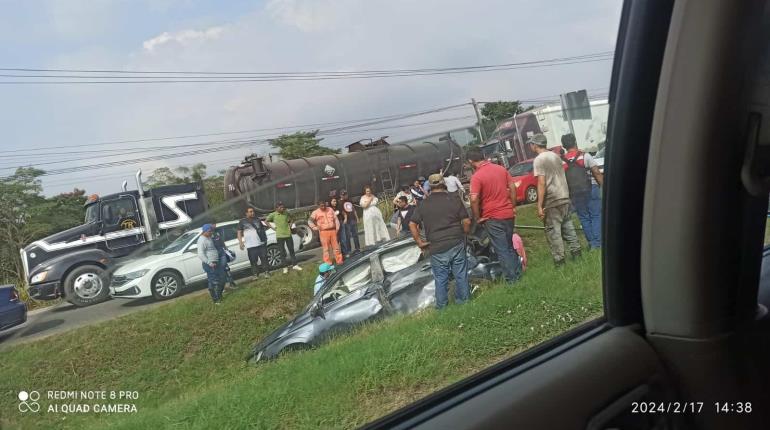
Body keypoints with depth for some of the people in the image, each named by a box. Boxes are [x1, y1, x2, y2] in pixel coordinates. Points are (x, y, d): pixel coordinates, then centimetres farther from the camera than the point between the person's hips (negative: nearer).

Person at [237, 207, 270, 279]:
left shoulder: (257, 220, 13)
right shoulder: (242, 222, 3)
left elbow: (263, 229, 21)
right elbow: (239, 233, 1)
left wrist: (265, 238, 15)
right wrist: (241, 242, -9)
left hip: (261, 243, 3)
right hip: (251, 246, -3)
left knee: (264, 258, 3)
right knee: (253, 261, -2)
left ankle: (265, 272, 12)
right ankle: (255, 275, 6)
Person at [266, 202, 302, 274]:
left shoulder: (286, 213, 3)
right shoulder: (273, 215, -5)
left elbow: (291, 219, 21)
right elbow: (266, 221, 5)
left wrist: (290, 225, 6)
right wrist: (272, 227, -2)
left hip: (288, 234, 2)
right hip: (279, 236, -2)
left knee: (291, 250, 8)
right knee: (282, 252, 5)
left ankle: (294, 265, 18)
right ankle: (285, 267, 13)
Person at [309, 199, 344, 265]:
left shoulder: (330, 209, 11)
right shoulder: (316, 212, 1)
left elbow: (336, 219, 13)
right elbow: (310, 221, -2)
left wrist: (337, 227, 3)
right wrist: (315, 227, -16)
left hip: (333, 230, 3)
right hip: (323, 232, -3)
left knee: (336, 246, 6)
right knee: (326, 248, -2)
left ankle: (339, 260, 15)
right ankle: (328, 263, 3)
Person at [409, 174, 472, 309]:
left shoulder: (423, 205, 0)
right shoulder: (455, 201, -2)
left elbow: (412, 224, -3)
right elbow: (466, 221, -3)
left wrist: (419, 242, 4)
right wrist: (464, 235, 13)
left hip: (437, 248, 0)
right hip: (457, 244, 0)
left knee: (441, 278, 10)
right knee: (461, 275, 13)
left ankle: (441, 306, 21)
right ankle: (463, 301, 25)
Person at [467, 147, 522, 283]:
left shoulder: (476, 176, -16)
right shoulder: (501, 168, 3)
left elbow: (474, 200, -23)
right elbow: (513, 188, 6)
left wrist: (478, 218, -10)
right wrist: (513, 207, 14)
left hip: (493, 218, -6)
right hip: (509, 214, 6)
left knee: (502, 250, 5)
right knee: (510, 246, 21)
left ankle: (512, 278, 10)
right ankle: (518, 272, 29)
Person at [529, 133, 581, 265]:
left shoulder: (538, 160, -12)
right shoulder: (556, 156, 12)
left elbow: (541, 183, -18)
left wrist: (539, 206, -18)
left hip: (551, 200, -8)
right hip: (564, 197, 8)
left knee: (553, 230, 0)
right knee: (567, 225, 17)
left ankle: (559, 259, 2)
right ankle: (576, 251, 22)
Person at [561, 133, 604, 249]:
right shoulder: (585, 156, -4)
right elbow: (597, 173, -8)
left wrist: (568, 193, 12)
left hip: (574, 194, 3)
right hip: (590, 190, -3)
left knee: (584, 218, 11)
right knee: (596, 216, 3)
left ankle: (591, 243, 12)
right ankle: (597, 243, -1)